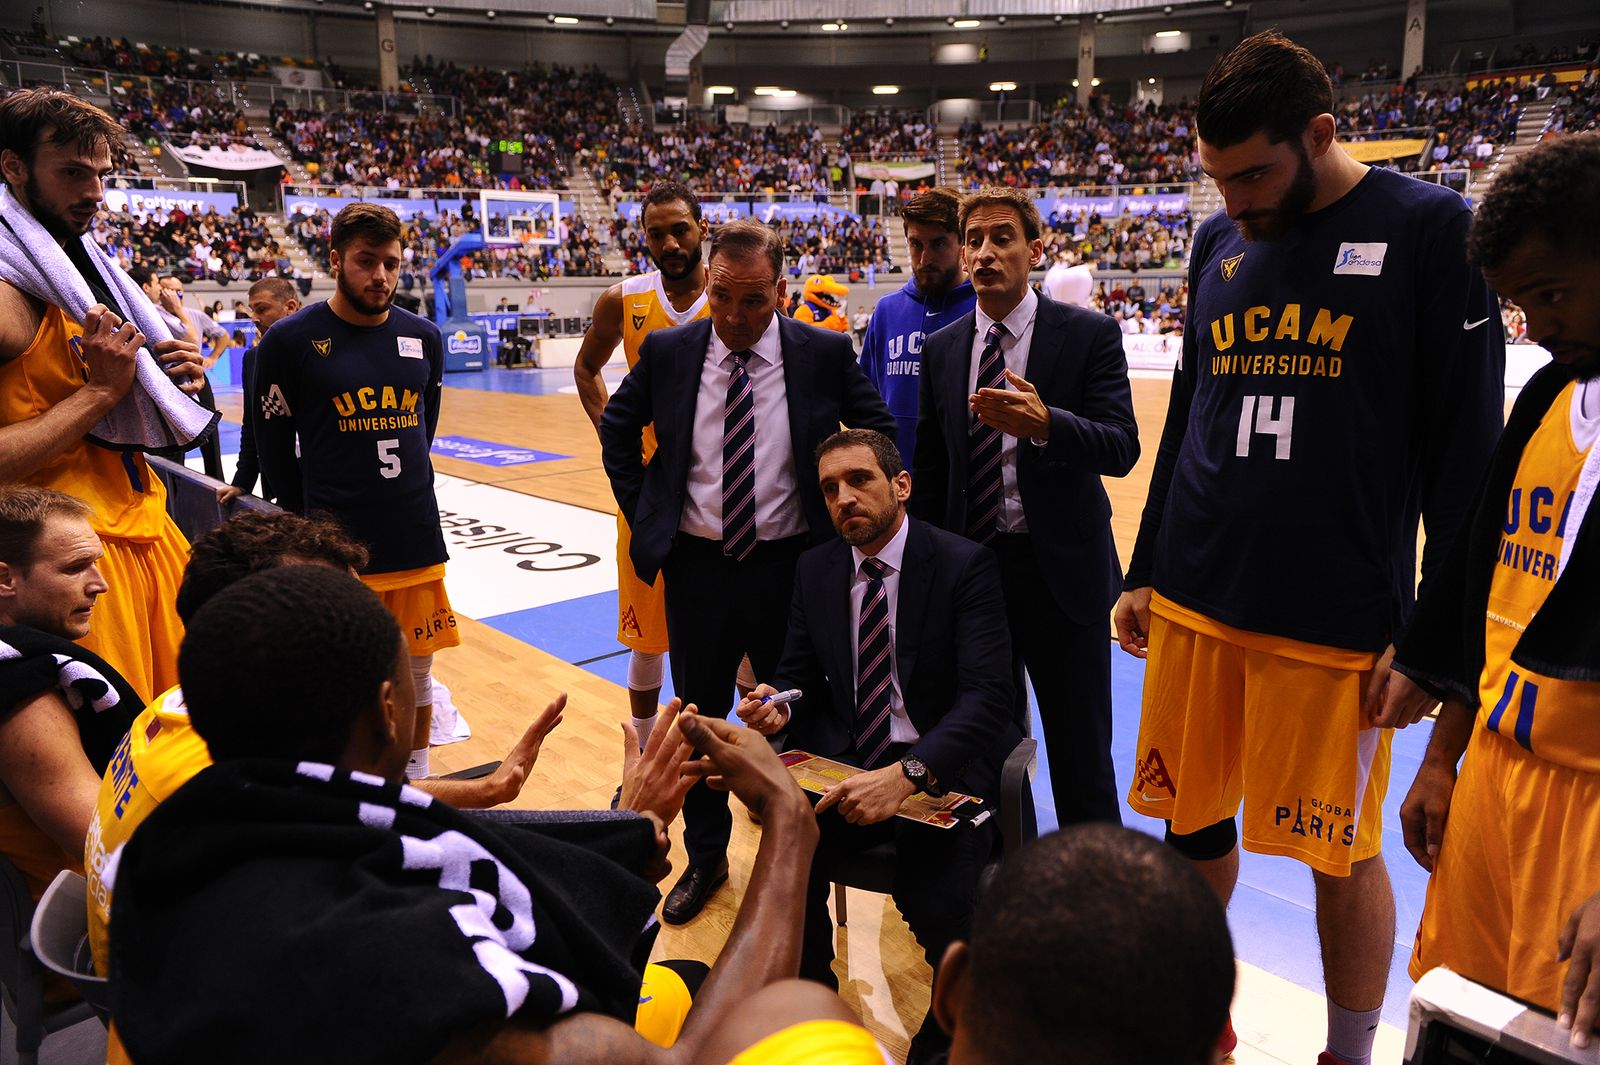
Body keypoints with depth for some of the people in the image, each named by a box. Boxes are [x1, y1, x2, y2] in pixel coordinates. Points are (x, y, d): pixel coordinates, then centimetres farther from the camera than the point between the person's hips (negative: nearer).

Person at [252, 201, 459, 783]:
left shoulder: (424, 337, 5)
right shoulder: (291, 340, -7)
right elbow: (275, 450, -1)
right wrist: (315, 519, 4)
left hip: (416, 538, 4)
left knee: (416, 671, 14)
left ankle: (416, 778, 31)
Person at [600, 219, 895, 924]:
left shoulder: (825, 353, -7)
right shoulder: (668, 351, -3)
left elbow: (880, 432, 5)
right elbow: (617, 428, 12)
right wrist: (642, 513, 5)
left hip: (791, 564, -1)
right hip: (697, 566, 2)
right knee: (699, 715, 14)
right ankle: (705, 857, 34)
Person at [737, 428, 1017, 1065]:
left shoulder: (964, 565, -10)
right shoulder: (815, 570, 7)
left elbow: (987, 696, -20)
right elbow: (798, 675, 15)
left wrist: (907, 774, -35)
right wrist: (779, 706, -11)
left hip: (942, 769, -4)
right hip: (845, 766, 4)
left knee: (937, 904, -27)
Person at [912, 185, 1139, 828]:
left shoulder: (1089, 335, -5)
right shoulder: (942, 348, 7)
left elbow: (1121, 447, -16)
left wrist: (1042, 423, -34)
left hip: (1061, 570, -4)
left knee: (1080, 751, 6)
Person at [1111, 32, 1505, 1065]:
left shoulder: (1430, 231, -5)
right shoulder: (1220, 242, 10)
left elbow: (1465, 451, -6)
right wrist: (1144, 573, 16)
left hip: (1337, 620, -4)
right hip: (1193, 602, 5)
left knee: (1344, 855, 8)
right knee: (1193, 821, 13)